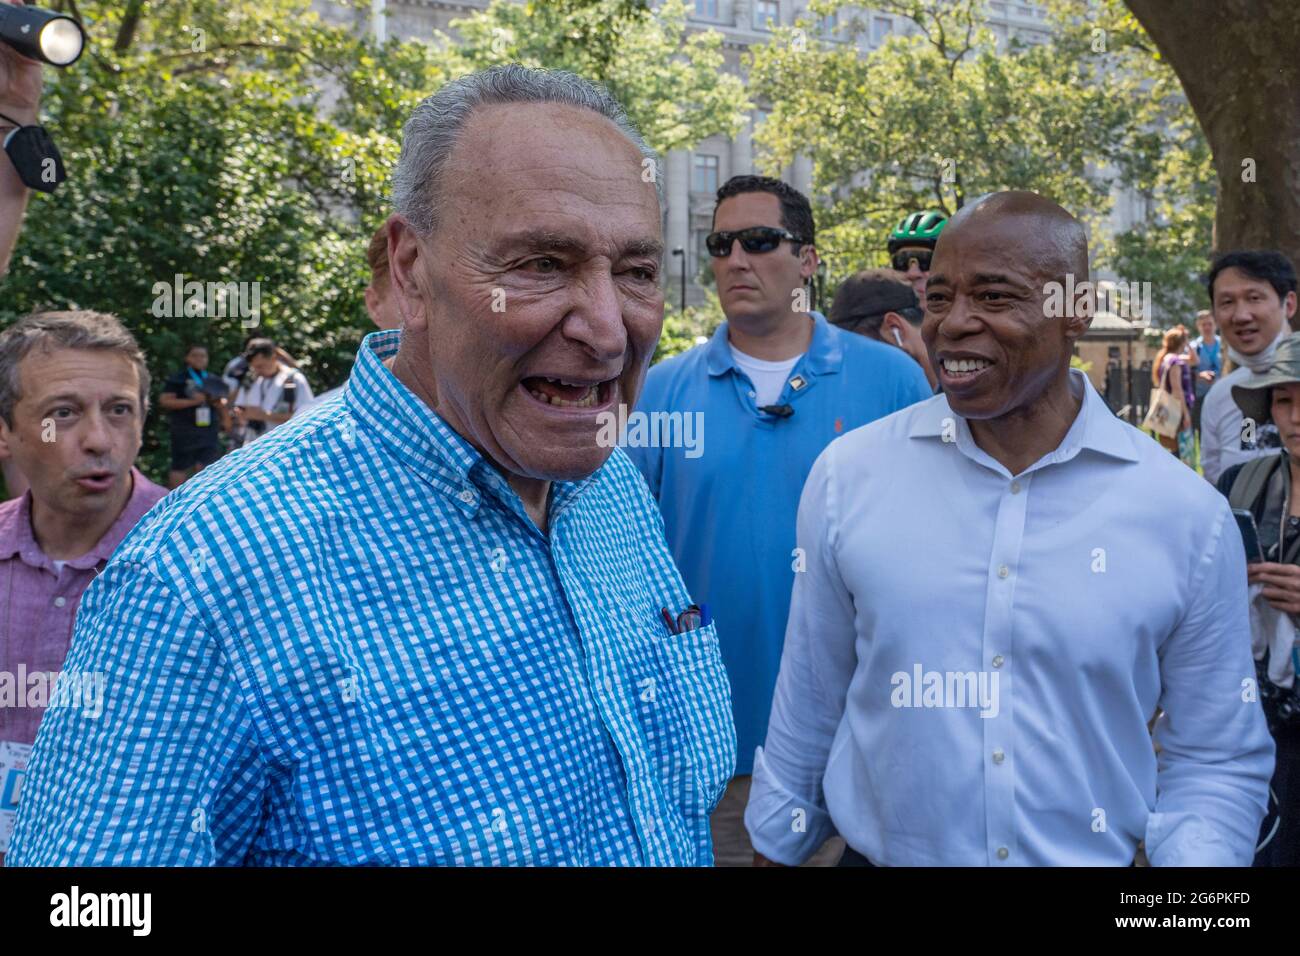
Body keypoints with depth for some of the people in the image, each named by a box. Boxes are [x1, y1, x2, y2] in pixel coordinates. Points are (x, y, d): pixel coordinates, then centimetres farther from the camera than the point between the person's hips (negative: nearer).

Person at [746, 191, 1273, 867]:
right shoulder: (847, 475, -10)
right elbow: (807, 711, 0)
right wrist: (773, 852, 5)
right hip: (879, 852, 0)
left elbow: (1218, 761, -2)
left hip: (1096, 855, 0)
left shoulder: (1188, 515, -11)